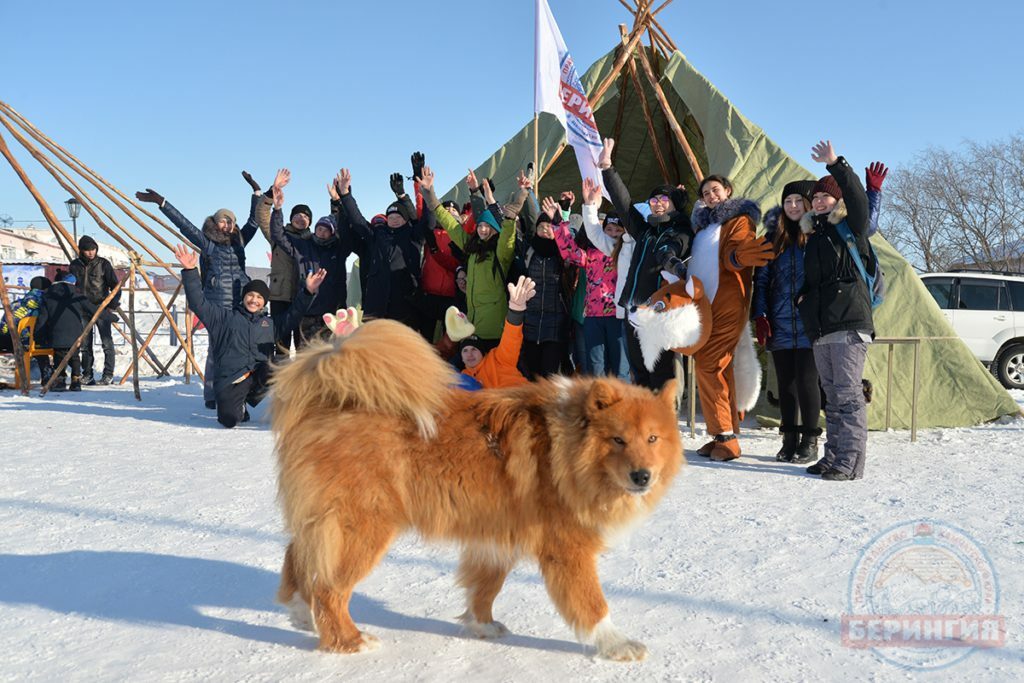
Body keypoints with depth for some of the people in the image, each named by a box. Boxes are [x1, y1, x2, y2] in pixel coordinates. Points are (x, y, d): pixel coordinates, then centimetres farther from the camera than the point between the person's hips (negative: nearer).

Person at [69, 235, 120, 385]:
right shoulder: (74, 266, 6)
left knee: (107, 342, -6)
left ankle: (108, 374, 1)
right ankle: (87, 375, 12)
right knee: (85, 344, 5)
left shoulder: (103, 264, -2)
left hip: (102, 309, -3)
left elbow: (115, 286, 0)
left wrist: (112, 306, -7)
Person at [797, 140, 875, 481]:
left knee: (848, 394, -8)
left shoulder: (851, 227, 3)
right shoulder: (814, 236, 22)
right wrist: (802, 297, 10)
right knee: (832, 396, 11)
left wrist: (835, 165, -27)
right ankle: (833, 456, 16)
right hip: (820, 328, 8)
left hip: (849, 324, -7)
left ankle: (851, 462, -6)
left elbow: (856, 197, -18)